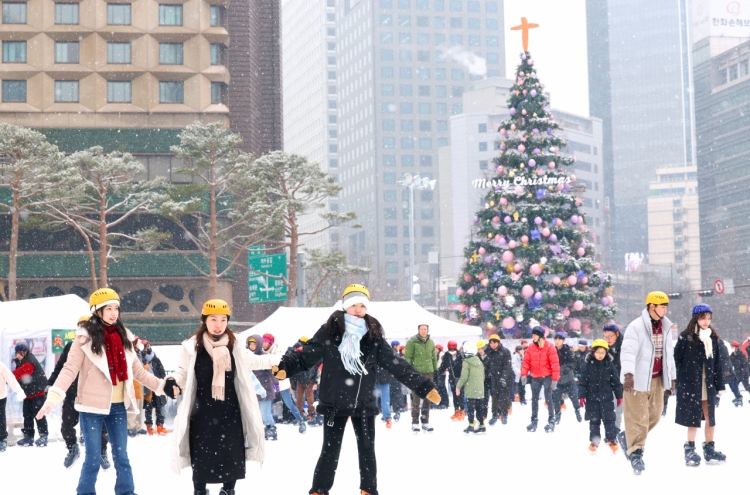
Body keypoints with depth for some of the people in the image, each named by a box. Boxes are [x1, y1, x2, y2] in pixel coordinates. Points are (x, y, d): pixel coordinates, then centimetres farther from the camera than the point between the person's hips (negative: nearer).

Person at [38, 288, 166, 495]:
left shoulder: (123, 337, 7)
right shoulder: (86, 337, -8)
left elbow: (138, 371, 15)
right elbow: (70, 369, -14)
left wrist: (162, 386, 12)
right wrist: (52, 398, -26)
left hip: (118, 407, 4)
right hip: (92, 407, -4)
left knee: (121, 456, 9)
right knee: (93, 459, 0)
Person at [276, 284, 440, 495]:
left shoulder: (373, 336, 0)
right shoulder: (330, 331, -6)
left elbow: (397, 365, 1)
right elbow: (307, 354, -11)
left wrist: (424, 386, -4)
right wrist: (285, 366, -30)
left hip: (364, 404, 2)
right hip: (335, 403, -2)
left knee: (367, 450, 12)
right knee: (330, 451, 4)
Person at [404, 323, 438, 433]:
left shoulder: (431, 342, 12)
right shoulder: (412, 342, -4)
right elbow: (407, 357, -6)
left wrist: (436, 370, 16)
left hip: (428, 373, 5)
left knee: (427, 398, 7)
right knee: (416, 398, -6)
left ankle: (425, 422, 14)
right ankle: (415, 423, -1)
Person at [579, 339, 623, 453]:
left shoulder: (609, 365, -1)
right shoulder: (588, 365, -4)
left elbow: (616, 381, 5)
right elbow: (582, 382, -3)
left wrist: (619, 396, 7)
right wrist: (581, 396, -7)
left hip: (606, 398, 0)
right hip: (592, 398, 0)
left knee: (609, 419, 2)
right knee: (594, 420, 6)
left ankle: (612, 440, 11)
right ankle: (594, 441, 14)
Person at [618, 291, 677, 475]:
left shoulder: (665, 327, 11)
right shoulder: (636, 327, -14)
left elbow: (669, 354, 20)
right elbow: (628, 351, -25)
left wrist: (672, 377, 20)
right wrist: (628, 373, -38)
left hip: (657, 379, 7)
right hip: (638, 379, -7)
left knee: (654, 415, 11)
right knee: (638, 417, -5)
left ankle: (627, 437, 31)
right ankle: (635, 452, 3)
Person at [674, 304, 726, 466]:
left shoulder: (713, 337, 10)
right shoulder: (686, 337, -7)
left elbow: (717, 363, 11)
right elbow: (676, 360, -7)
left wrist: (719, 384, 8)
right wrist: (675, 382, -10)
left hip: (708, 384, 5)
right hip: (690, 384, -5)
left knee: (710, 417, 7)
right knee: (694, 417, -1)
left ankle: (709, 449, 18)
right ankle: (690, 449, 9)